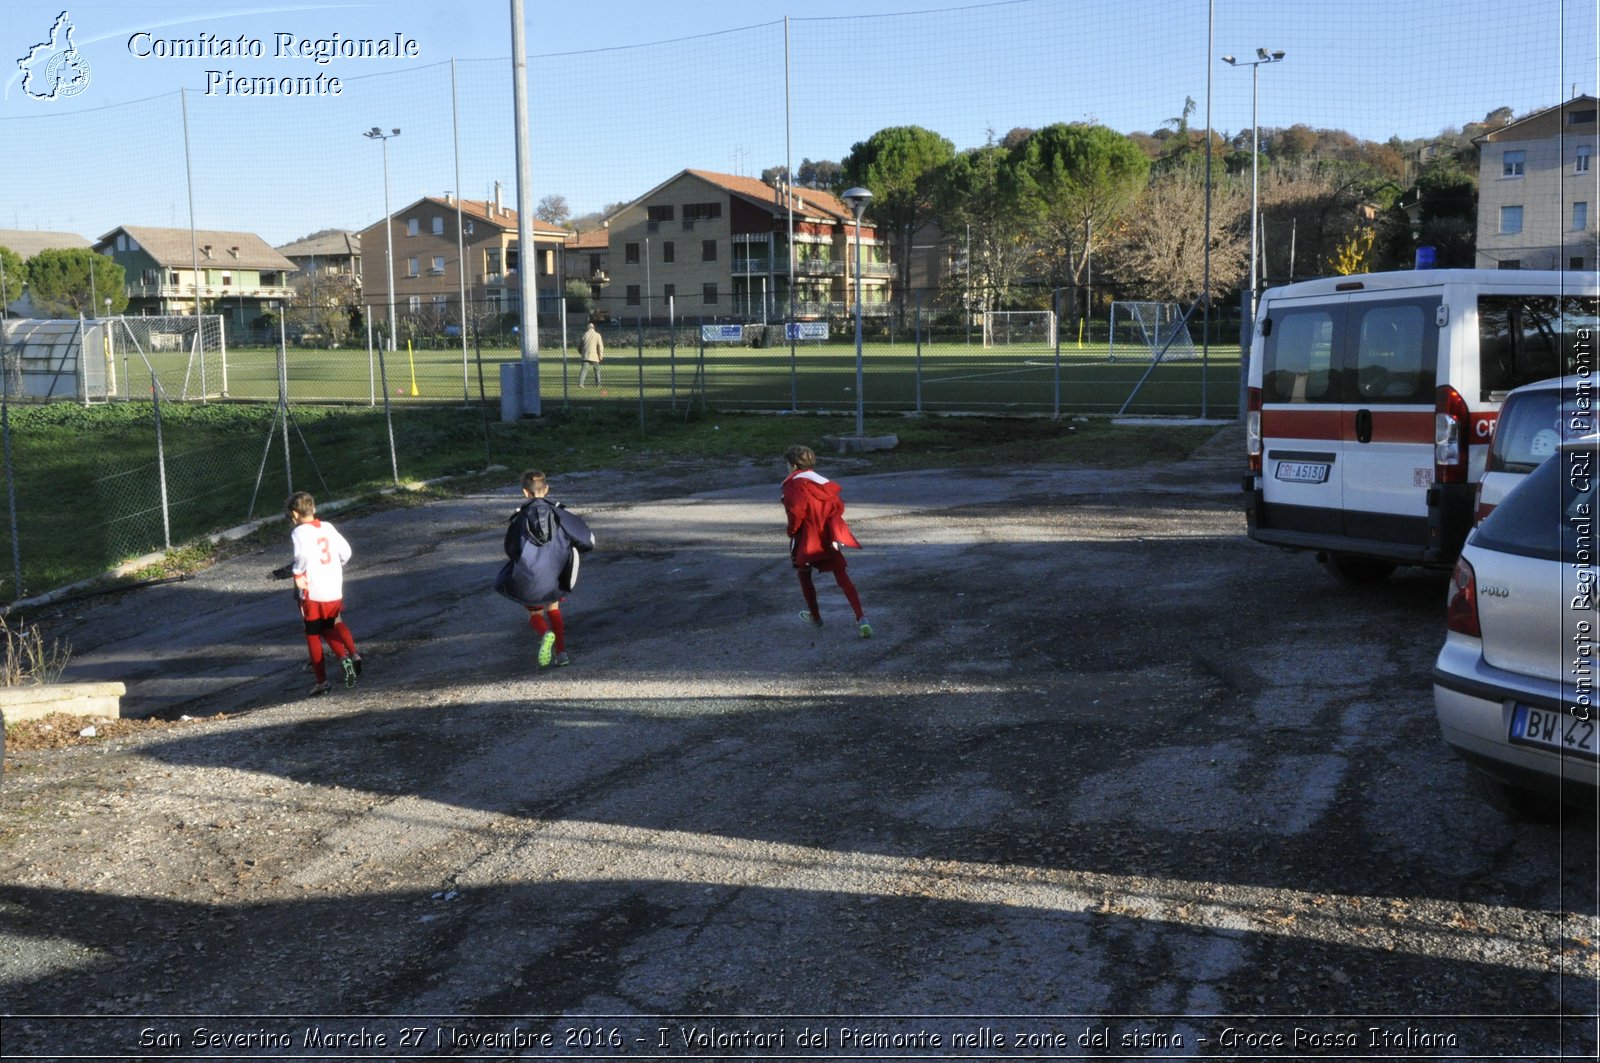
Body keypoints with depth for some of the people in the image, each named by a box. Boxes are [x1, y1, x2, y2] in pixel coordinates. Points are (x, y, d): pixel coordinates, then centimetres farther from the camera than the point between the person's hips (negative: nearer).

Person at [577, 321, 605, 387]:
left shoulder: (584, 335, 7)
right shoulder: (597, 335, 0)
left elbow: (579, 346, 14)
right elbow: (600, 346, -6)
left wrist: (581, 352, 31)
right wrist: (601, 356, 0)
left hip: (586, 356, 1)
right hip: (595, 356, -1)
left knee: (584, 369, -7)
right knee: (597, 370, 16)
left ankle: (580, 383, -22)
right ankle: (598, 384, 19)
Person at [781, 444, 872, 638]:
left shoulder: (793, 483, -7)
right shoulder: (823, 481, 15)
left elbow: (796, 510, -19)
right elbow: (839, 505, 12)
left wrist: (792, 531, -5)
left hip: (808, 538, -5)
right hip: (831, 537, 5)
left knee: (804, 574, 20)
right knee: (842, 577, 2)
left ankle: (815, 616, 30)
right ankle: (861, 618, -15)